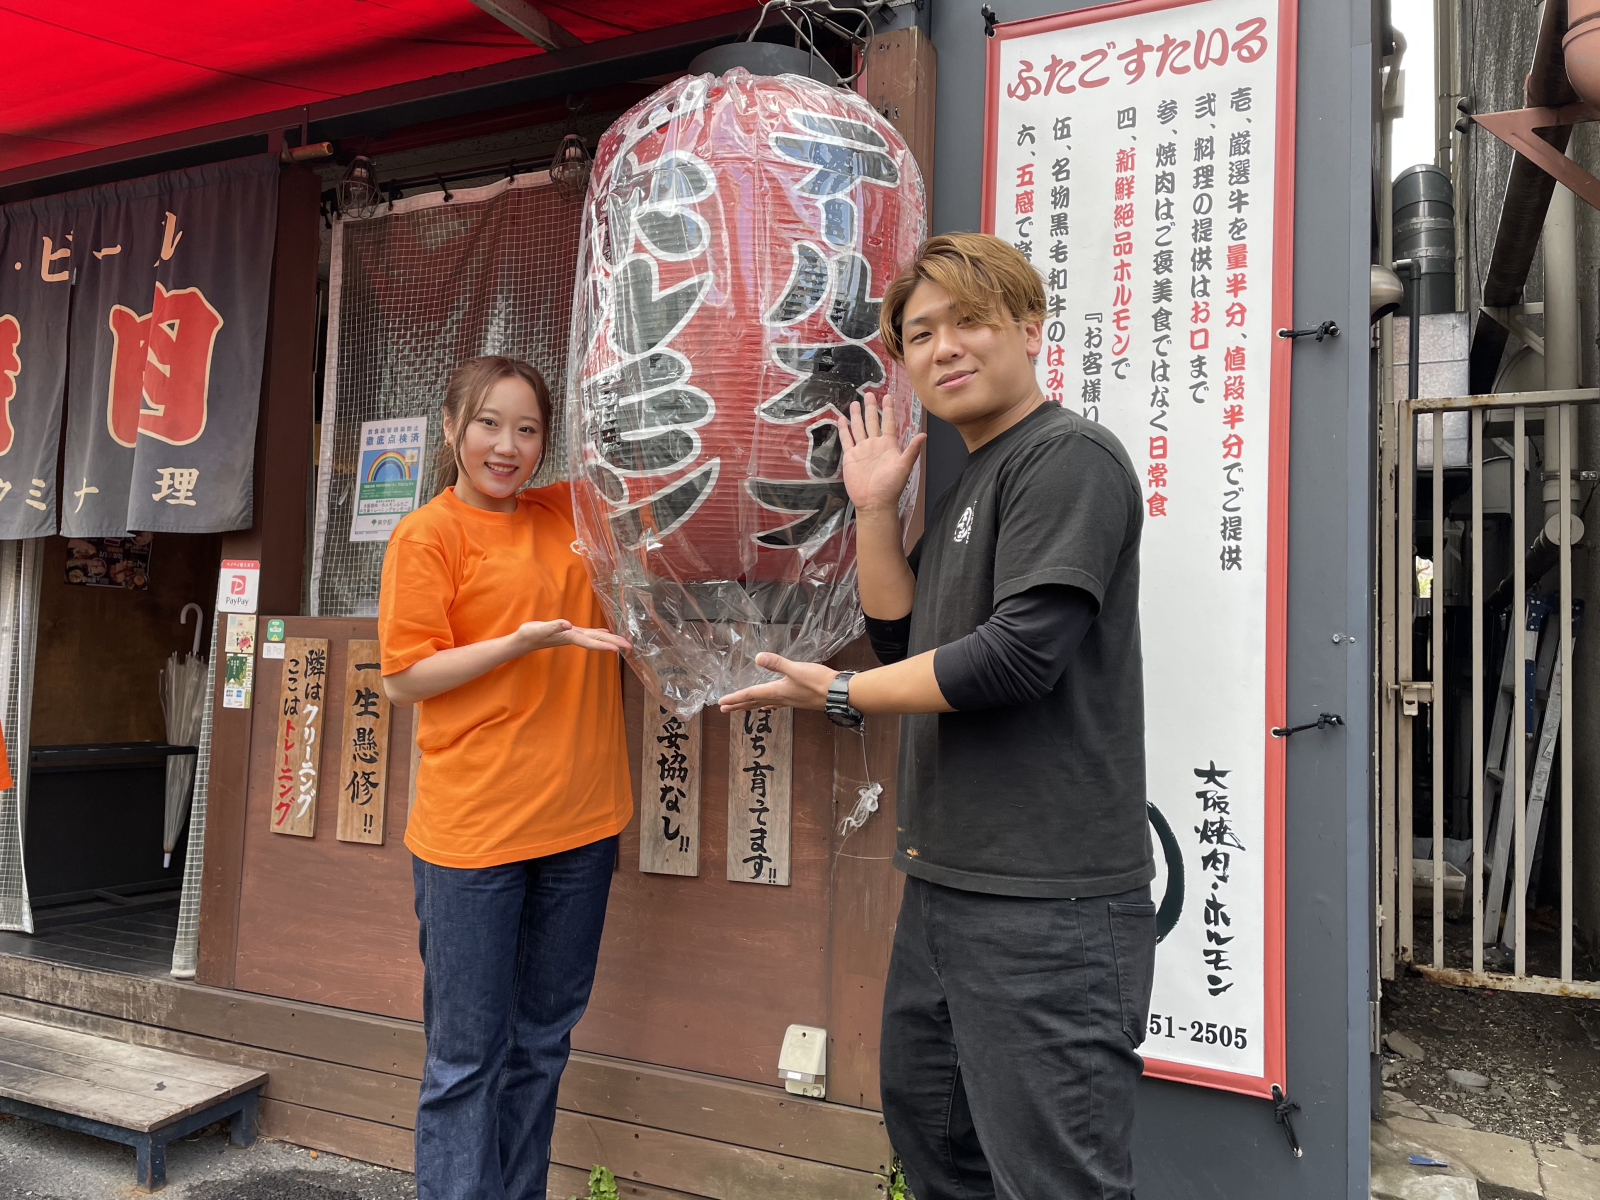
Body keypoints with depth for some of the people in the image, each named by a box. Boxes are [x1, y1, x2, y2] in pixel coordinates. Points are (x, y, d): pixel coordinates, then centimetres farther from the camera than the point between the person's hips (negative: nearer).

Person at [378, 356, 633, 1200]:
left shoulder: (564, 514, 10)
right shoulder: (428, 532, -4)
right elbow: (402, 680, -8)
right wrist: (525, 640, -18)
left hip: (579, 820, 5)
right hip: (473, 833, -5)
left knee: (542, 1043, 17)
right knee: (468, 1057, 5)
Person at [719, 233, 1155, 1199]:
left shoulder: (1069, 455, -12)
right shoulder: (970, 482, 17)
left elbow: (1020, 653, -22)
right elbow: (904, 638, 15)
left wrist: (840, 696, -12)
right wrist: (875, 506, 4)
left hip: (1048, 902, -10)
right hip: (951, 881, 10)